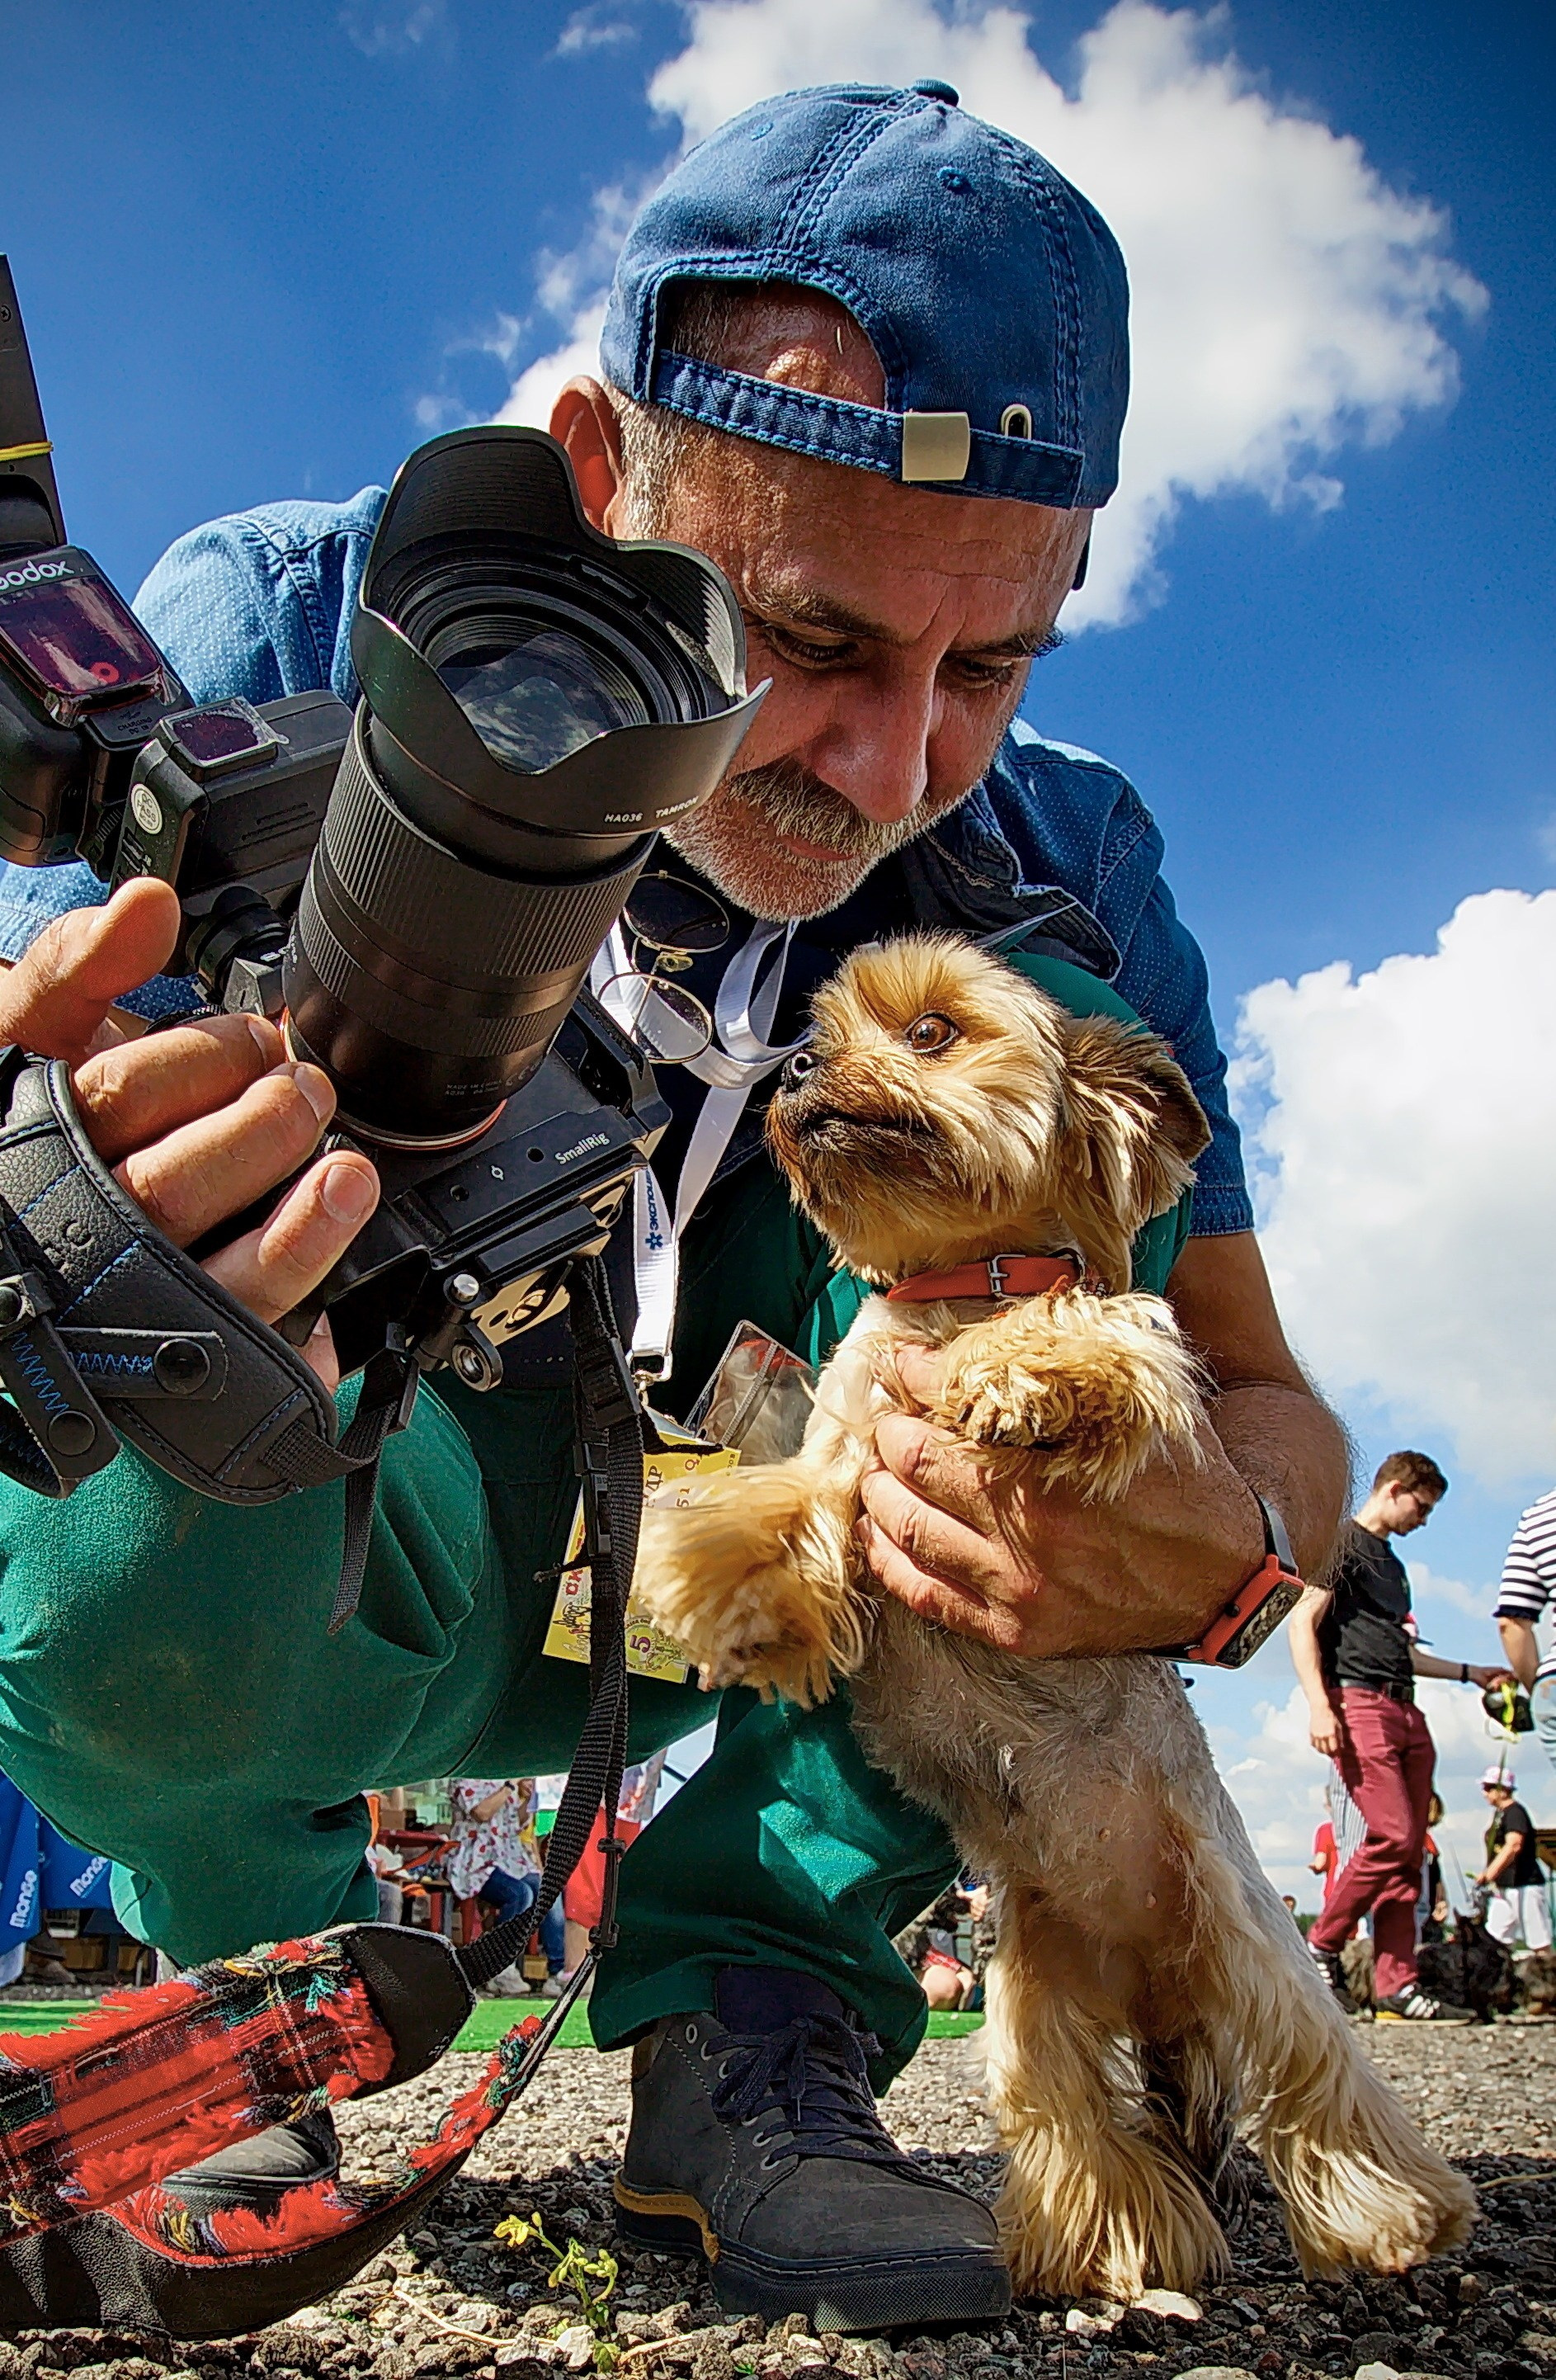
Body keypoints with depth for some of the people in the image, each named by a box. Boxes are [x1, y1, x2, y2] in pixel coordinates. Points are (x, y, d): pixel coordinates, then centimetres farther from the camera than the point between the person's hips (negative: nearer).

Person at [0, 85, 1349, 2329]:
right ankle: (272, 1973, 2)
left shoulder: (1064, 866, -13)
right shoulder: (278, 645, -19)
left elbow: (1267, 1402, -9)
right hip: (337, 1577, -2)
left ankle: (755, 2006, -13)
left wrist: (1219, 1549, -35)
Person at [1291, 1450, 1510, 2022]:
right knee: (1392, 1836, -16)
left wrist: (1468, 1672, 36)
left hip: (1405, 1711, 9)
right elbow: (1303, 1623, -11)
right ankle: (1320, 1947, -1)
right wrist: (1318, 1705, -21)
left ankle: (1397, 1986, 1)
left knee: (1409, 1851, 2)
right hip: (1358, 1703, -9)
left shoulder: (1392, 1563, 26)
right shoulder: (1343, 1544, -1)